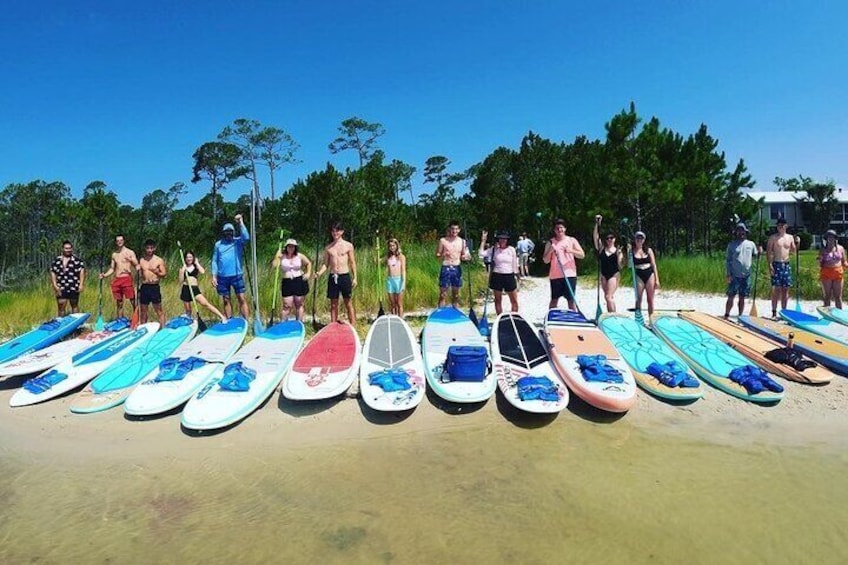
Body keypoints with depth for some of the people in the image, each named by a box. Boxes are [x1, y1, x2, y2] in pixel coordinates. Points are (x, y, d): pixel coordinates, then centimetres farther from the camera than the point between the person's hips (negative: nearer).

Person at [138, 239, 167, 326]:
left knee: (159, 310, -2)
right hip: (144, 287, 3)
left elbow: (164, 274, -3)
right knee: (143, 310, 10)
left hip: (155, 287, -3)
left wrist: (157, 272, -21)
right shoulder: (141, 260, 9)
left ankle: (163, 328, 0)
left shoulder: (159, 260, 1)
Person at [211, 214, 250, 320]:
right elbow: (214, 261, 8)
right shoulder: (218, 244, 8)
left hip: (237, 275, -3)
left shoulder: (238, 241, 1)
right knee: (226, 301, 10)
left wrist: (240, 222, -21)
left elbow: (246, 237, -21)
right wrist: (214, 276, 1)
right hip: (222, 277, 3)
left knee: (242, 299, -5)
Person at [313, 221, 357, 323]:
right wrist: (319, 273, -8)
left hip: (345, 276, -3)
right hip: (333, 277, 3)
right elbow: (326, 264, 10)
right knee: (333, 304, 8)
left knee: (348, 303, 1)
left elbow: (352, 262, 3)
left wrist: (355, 278, -2)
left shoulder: (348, 245, 2)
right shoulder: (328, 248, 9)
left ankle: (353, 326, 5)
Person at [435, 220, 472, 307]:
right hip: (446, 268, -3)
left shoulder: (462, 241, 7)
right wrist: (442, 255, -19)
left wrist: (465, 257, -9)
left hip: (457, 269, 3)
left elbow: (464, 256, 14)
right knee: (443, 293, -3)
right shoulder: (443, 240, 0)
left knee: (455, 293, 9)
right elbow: (437, 254, 3)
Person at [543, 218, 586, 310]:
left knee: (571, 299, 2)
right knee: (554, 300, 6)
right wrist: (550, 251, -15)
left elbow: (582, 255, 0)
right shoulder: (550, 242, 6)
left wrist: (571, 251, -17)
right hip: (555, 275, 0)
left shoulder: (571, 240, 5)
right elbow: (546, 260, 3)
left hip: (570, 274, 0)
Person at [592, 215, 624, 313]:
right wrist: (597, 223, -12)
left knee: (609, 297, -14)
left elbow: (620, 265, -6)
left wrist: (619, 255, -19)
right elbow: (595, 237, -5)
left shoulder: (618, 251, 0)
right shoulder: (601, 248, 5)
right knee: (609, 297, 10)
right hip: (604, 275, 4)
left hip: (614, 274, -4)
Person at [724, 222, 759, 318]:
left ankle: (740, 316, 17)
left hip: (746, 276, 3)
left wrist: (759, 252, -11)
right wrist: (728, 274, -8)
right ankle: (726, 316, 3)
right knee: (731, 297, -2)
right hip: (734, 276, -2)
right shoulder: (731, 245, 1)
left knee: (742, 298, 10)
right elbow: (727, 260, 0)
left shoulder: (751, 244, 8)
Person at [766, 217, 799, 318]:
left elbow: (793, 251, 18)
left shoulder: (790, 237, 12)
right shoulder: (773, 237, -1)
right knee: (776, 289, -8)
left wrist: (797, 244, -1)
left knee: (785, 289, 6)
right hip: (776, 265, -4)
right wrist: (769, 265, -14)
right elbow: (768, 252, -5)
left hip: (787, 265, 4)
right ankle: (774, 312, -5)